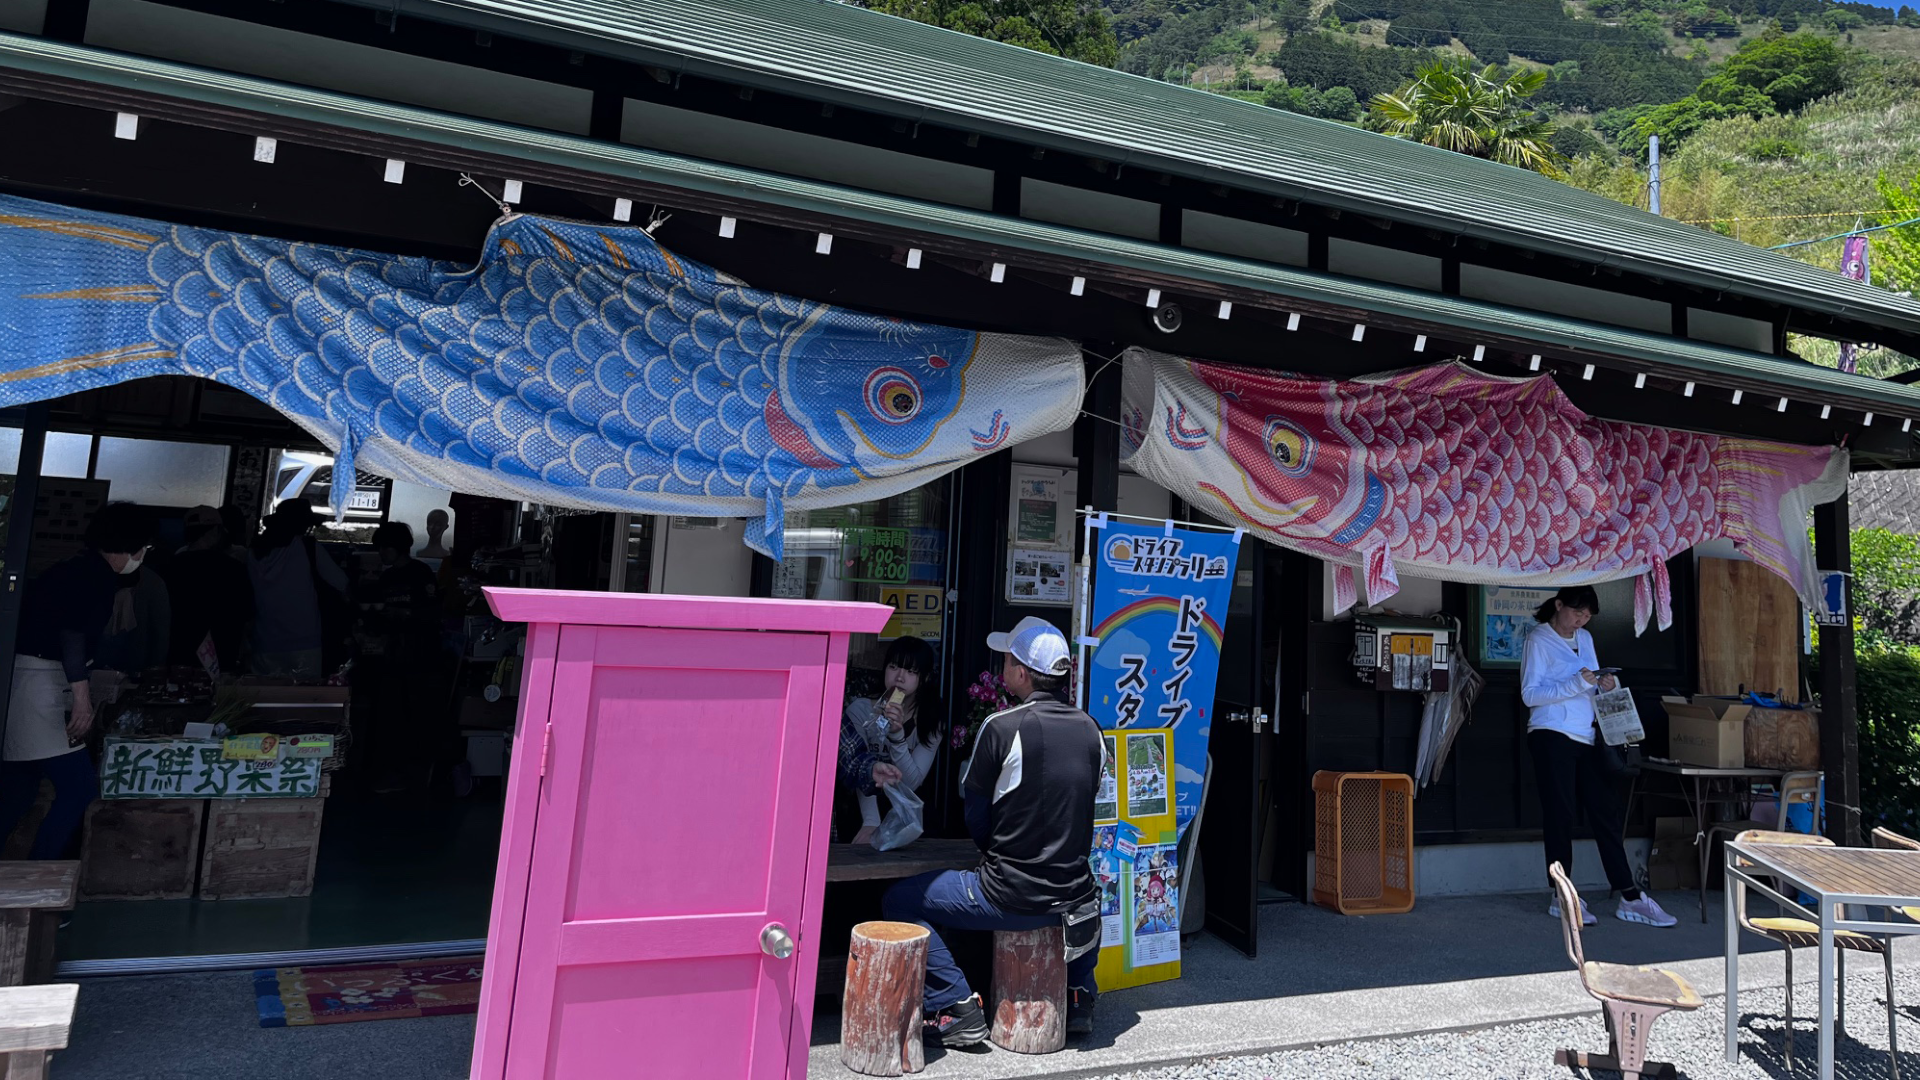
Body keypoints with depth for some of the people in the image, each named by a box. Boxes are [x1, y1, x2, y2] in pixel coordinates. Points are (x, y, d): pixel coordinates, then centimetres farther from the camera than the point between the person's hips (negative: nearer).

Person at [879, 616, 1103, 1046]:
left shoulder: (1002, 727, -15)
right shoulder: (1090, 730, 0)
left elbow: (977, 820, -4)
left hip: (1009, 898, -6)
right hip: (1073, 899, 6)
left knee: (899, 901, 9)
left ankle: (955, 1008, 3)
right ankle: (1079, 995, 27)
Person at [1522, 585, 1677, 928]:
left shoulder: (1585, 639, 16)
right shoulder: (1539, 639, -5)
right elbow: (1530, 693, -13)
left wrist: (1603, 685, 1)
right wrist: (1576, 684, -21)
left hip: (1588, 736, 6)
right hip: (1553, 736, -6)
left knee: (1606, 811, 4)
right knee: (1560, 814, -1)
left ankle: (1629, 898, 9)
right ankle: (1562, 896, 8)